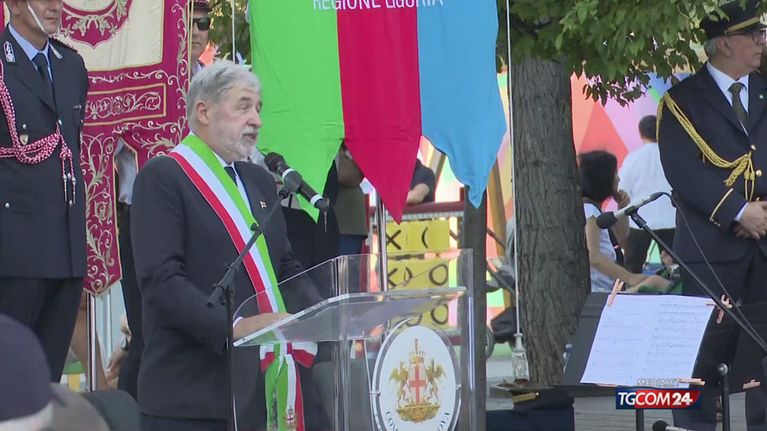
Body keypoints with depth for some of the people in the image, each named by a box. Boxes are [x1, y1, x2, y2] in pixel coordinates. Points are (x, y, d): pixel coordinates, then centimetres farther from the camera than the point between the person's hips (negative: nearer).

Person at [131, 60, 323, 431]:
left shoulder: (259, 181, 19)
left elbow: (285, 269, 22)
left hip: (260, 388, 7)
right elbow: (161, 280, -15)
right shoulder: (161, 178, -5)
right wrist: (233, 327, -26)